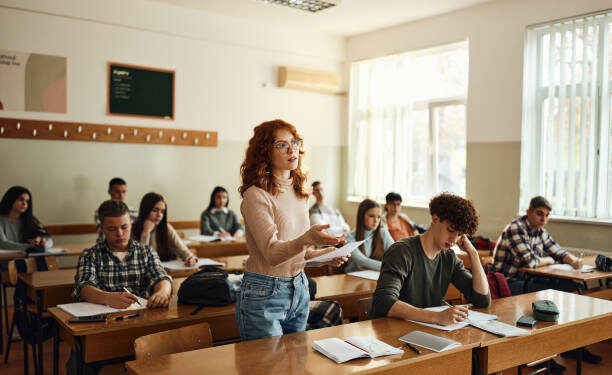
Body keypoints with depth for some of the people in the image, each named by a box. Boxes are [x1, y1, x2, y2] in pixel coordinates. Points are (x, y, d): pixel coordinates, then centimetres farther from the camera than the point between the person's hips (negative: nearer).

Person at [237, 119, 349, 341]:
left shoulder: (298, 193, 8)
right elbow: (272, 253, -22)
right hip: (264, 295, -7)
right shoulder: (256, 196, -14)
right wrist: (307, 239, -38)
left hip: (299, 289, 7)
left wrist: (327, 255, -3)